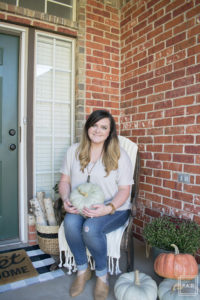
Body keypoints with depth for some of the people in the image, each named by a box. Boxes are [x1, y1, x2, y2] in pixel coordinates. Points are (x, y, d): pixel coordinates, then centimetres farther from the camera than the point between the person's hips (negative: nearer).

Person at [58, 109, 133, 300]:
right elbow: (65, 180, 9)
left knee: (90, 228, -32)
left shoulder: (119, 156, -5)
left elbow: (124, 190, -7)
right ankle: (82, 270, -1)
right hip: (80, 207, 3)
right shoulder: (74, 151, 5)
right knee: (70, 222, -29)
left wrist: (108, 208, -24)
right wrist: (66, 200, -11)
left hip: (114, 209, -3)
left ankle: (102, 275, -1)